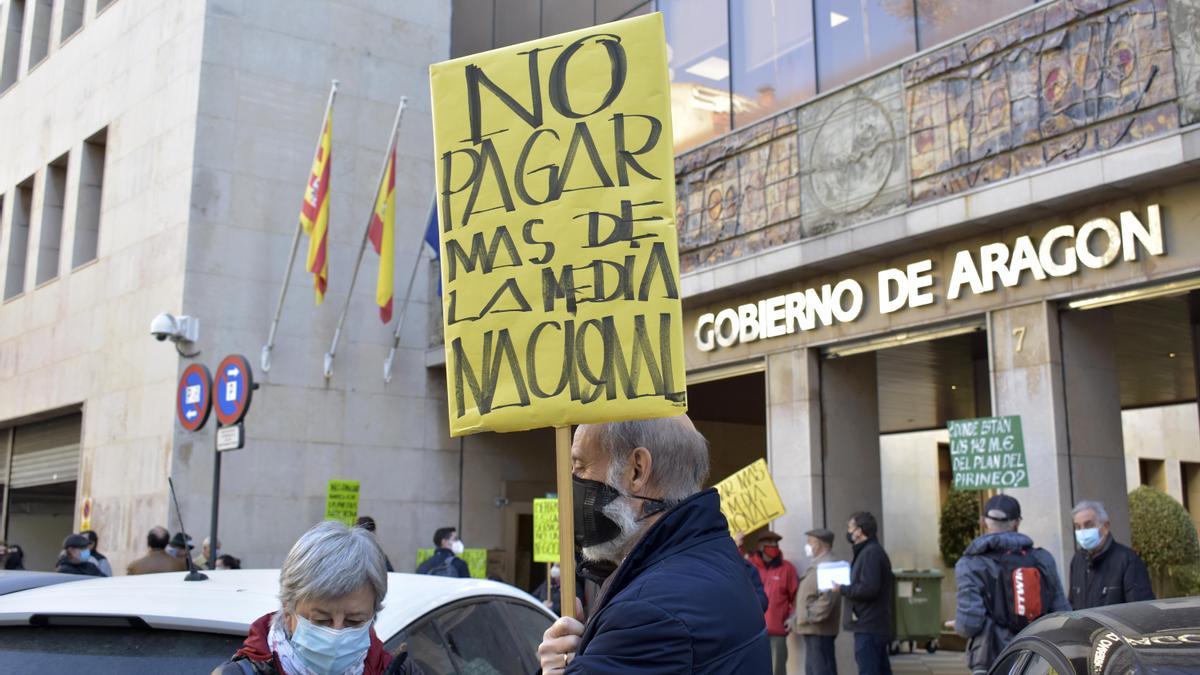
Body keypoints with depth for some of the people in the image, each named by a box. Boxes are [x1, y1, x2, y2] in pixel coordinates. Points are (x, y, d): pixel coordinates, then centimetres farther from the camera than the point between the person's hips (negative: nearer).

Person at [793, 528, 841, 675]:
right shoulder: (816, 565, 19)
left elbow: (827, 597, -27)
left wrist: (813, 617, -20)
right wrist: (798, 618, 19)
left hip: (819, 630, -11)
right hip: (813, 630, 11)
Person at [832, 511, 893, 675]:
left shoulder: (870, 553, -14)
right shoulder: (874, 551, 18)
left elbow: (868, 588, -22)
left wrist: (842, 589, -10)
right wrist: (846, 588, 10)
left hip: (868, 626, -10)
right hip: (876, 625, 10)